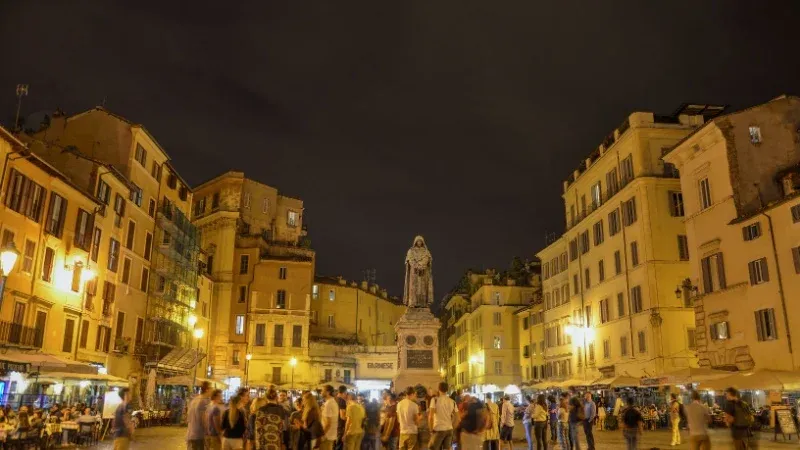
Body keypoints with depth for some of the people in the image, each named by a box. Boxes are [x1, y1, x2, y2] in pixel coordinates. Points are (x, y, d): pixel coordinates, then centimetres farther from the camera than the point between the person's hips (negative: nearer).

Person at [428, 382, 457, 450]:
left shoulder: (435, 400, -7)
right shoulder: (452, 402, 7)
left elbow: (430, 416, -15)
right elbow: (457, 418, 8)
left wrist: (431, 429, -4)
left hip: (438, 429, -5)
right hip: (449, 429, 5)